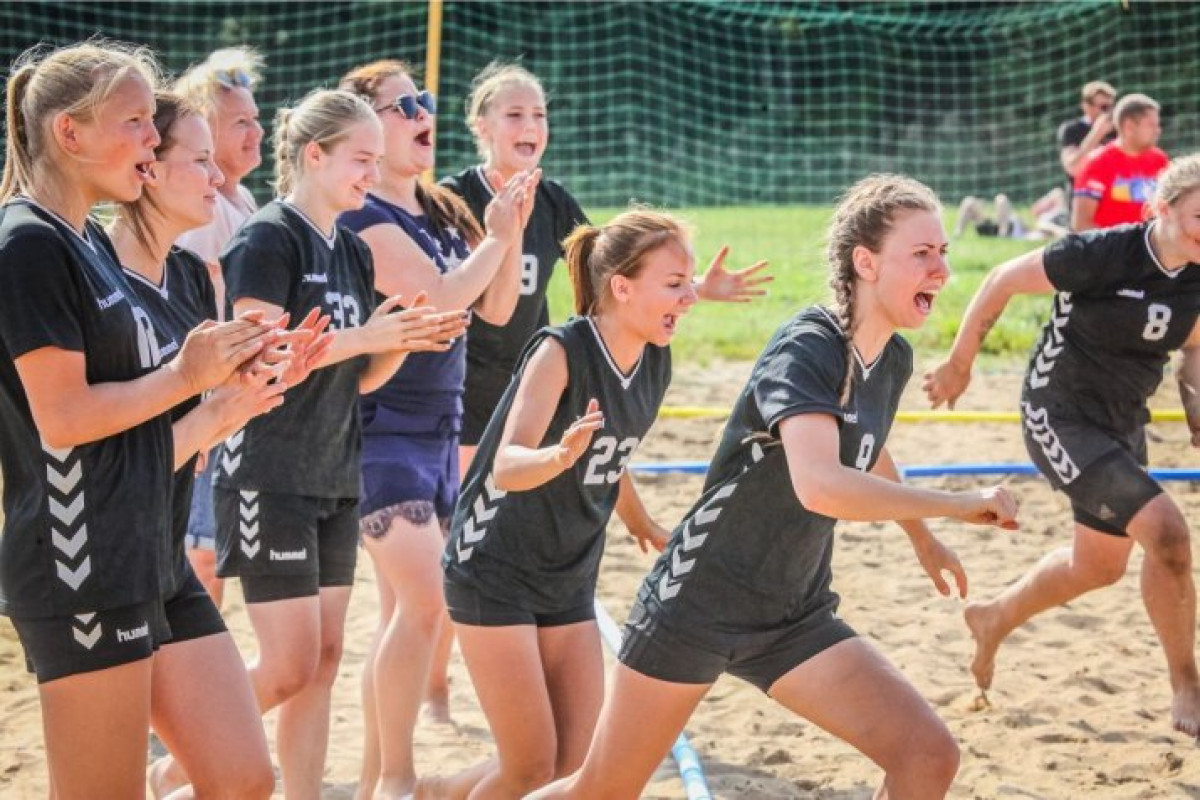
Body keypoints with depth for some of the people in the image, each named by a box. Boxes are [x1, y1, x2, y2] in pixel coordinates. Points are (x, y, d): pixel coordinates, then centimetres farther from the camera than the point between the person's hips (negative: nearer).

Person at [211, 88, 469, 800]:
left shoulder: (354, 252, 12)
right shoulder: (269, 240, -12)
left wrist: (409, 339, -4)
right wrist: (363, 336, -25)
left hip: (334, 479, 8)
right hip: (269, 480, -8)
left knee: (324, 659, 8)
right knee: (291, 666, -8)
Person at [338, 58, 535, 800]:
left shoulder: (443, 212, 10)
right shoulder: (362, 218, -14)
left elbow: (495, 308, 10)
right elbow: (440, 296, -22)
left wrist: (513, 229, -3)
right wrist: (496, 234, -10)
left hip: (439, 427, 8)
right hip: (382, 429, -8)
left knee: (406, 607, 11)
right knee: (424, 599, -14)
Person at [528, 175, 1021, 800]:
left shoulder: (893, 360, 2)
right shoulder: (806, 350, -23)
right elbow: (820, 486, -42)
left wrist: (923, 539, 37)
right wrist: (960, 505, -34)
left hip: (794, 619, 7)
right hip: (699, 603, -7)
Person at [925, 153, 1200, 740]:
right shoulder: (1104, 253, -23)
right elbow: (1003, 281, -13)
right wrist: (958, 366, -5)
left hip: (1123, 423, 8)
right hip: (1059, 417, -8)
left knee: (1100, 565, 20)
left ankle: (995, 620, 47)